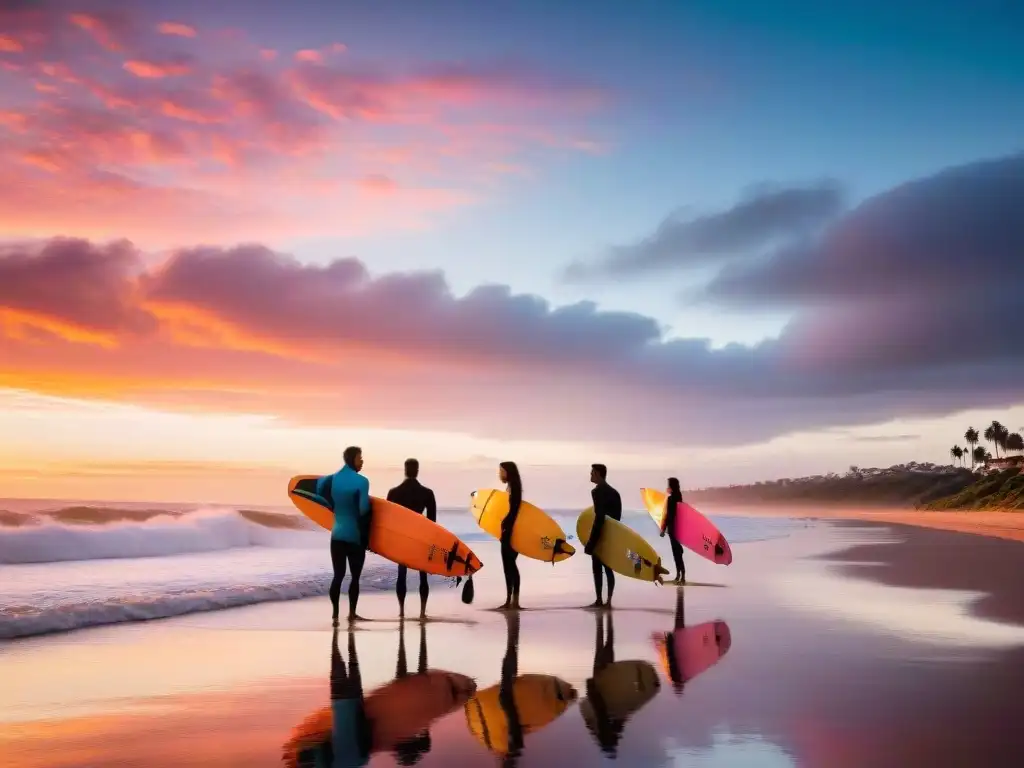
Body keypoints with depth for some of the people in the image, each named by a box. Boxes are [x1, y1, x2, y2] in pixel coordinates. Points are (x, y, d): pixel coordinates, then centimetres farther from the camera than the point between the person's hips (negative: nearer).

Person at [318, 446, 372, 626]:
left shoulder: (333, 479, 3)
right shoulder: (361, 481, -15)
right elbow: (364, 509, -20)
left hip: (337, 534, 5)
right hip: (355, 535, -5)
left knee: (338, 576, 6)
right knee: (355, 576, 8)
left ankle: (335, 616, 5)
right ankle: (352, 614, 14)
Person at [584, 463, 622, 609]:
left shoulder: (597, 491, -11)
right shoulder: (614, 492, 15)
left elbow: (599, 517, -18)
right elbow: (617, 516, 13)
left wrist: (591, 541, -17)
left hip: (601, 535, -8)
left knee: (597, 568, -3)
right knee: (608, 568, 8)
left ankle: (599, 601, -4)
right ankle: (608, 601, 6)